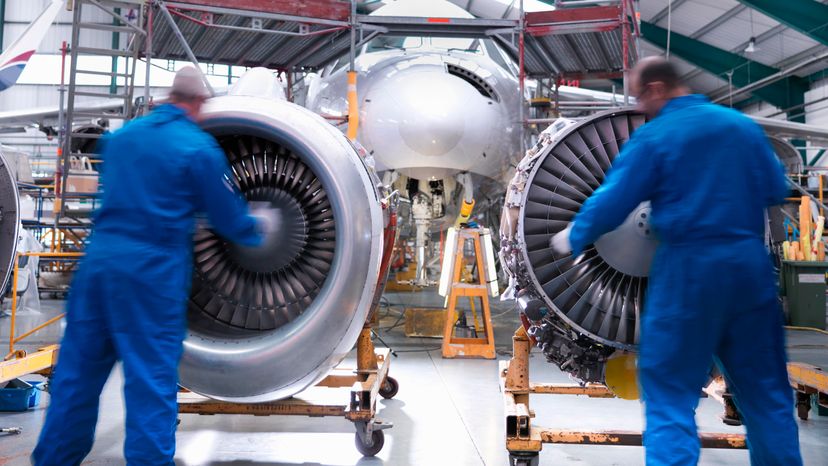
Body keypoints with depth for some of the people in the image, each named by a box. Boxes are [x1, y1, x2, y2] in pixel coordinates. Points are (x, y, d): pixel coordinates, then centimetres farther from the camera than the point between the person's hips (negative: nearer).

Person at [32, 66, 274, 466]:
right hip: (152, 270, -6)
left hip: (99, 259, 6)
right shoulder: (199, 147, -7)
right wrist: (259, 227, 19)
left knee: (79, 368, 17)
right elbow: (229, 219, -2)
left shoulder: (121, 135, 11)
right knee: (152, 377, 3)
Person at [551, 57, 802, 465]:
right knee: (764, 385, 17)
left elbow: (612, 201, -6)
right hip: (749, 263, 5)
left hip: (688, 269, -5)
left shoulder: (654, 136, -7)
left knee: (669, 386, 5)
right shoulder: (743, 125, 7)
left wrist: (573, 237, 10)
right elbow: (776, 191, 13)